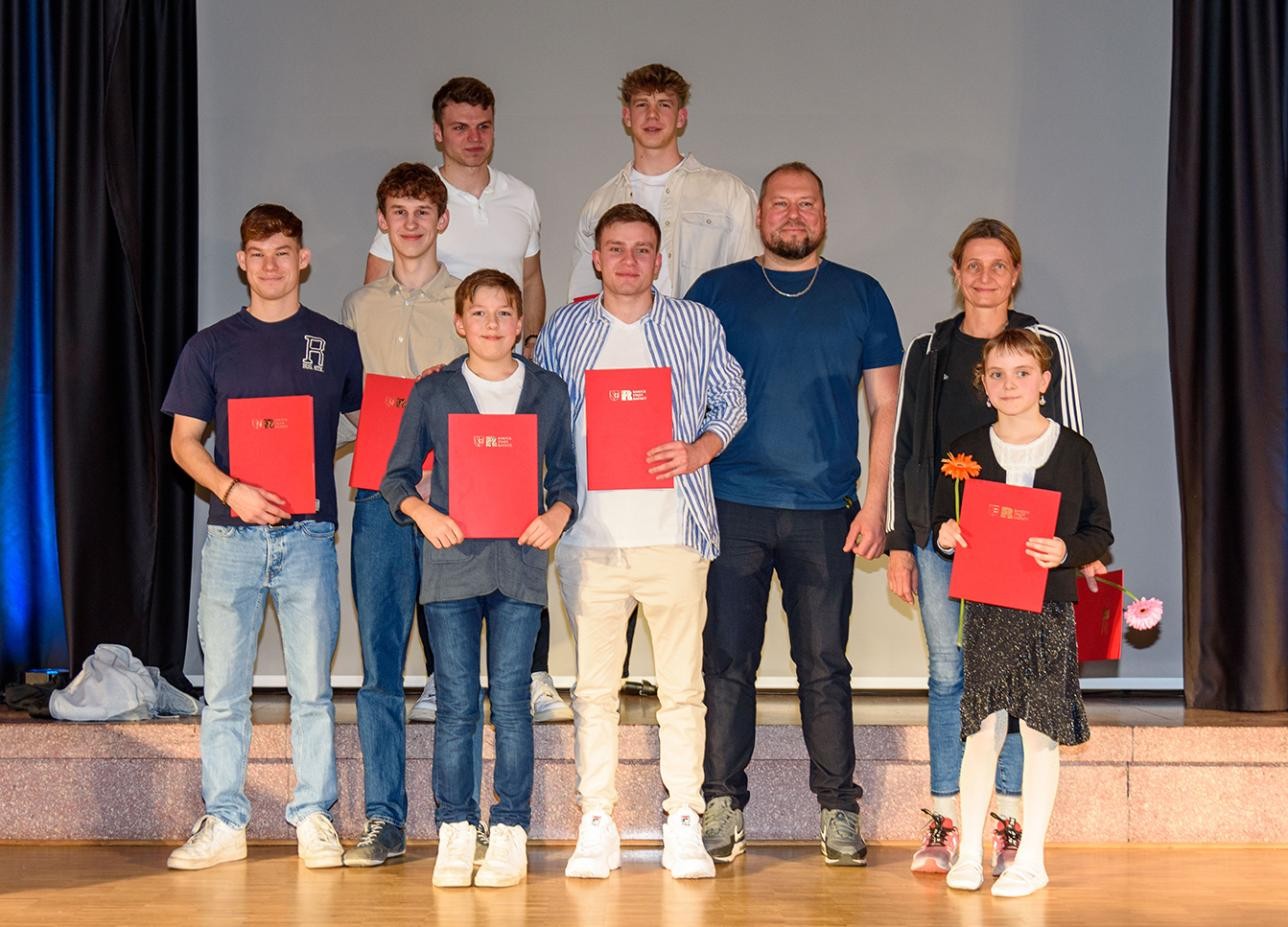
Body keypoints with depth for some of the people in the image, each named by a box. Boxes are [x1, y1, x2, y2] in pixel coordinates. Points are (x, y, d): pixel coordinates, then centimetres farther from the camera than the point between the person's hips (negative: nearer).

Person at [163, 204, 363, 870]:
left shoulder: (337, 344, 9)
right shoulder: (211, 346, 9)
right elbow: (184, 441, 7)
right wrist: (230, 490, -10)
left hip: (309, 535, -1)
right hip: (232, 535, 1)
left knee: (312, 686, 0)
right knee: (223, 686, 2)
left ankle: (314, 818, 7)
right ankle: (223, 822, 9)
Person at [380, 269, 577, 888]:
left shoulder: (548, 393, 9)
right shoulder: (432, 394, 7)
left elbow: (566, 473, 13)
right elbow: (397, 476, 10)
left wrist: (557, 515, -5)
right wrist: (423, 514, -8)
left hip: (519, 563, 0)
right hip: (451, 561, 0)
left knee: (510, 702, 0)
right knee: (457, 705, 0)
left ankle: (510, 832, 7)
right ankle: (455, 832, 8)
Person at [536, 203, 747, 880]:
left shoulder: (696, 324, 9)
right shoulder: (563, 331, 11)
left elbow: (731, 402, 11)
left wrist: (698, 450, -8)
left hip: (673, 531, -1)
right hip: (590, 534, 1)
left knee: (682, 685, 0)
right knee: (594, 685, 2)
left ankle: (684, 825, 8)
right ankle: (597, 825, 9)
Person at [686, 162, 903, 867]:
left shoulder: (861, 296, 11)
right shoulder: (715, 292, 10)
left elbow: (886, 406, 10)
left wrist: (875, 503, 1)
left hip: (825, 512, 0)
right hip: (731, 509, 0)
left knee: (825, 665, 1)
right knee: (727, 662, -1)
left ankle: (838, 812, 8)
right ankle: (722, 808, 6)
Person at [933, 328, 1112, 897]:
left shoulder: (1074, 450, 1)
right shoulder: (967, 450, 5)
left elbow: (1099, 532, 3)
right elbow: (942, 525, 13)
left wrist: (1066, 550, -16)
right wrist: (946, 534, -9)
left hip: (1049, 608, -1)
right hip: (985, 607, 1)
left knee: (1041, 731, 2)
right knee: (983, 727, 0)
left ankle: (1031, 858, 10)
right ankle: (968, 852, 11)